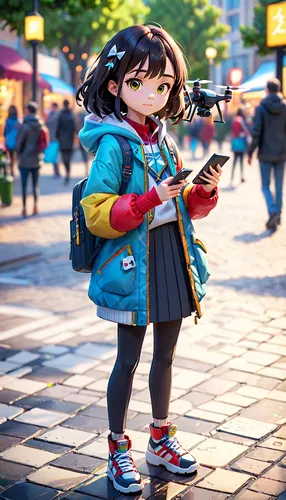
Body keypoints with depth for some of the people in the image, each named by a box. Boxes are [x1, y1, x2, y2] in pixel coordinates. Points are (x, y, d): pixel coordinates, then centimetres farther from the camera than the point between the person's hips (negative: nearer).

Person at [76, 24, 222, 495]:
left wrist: (206, 191, -4)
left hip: (173, 258, 7)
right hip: (132, 264, -7)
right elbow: (96, 214, -18)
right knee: (128, 359, 4)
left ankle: (161, 438, 34)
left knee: (165, 354, 17)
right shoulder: (113, 143, -13)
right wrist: (150, 200, -27)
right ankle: (118, 450, 21)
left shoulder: (163, 140, 8)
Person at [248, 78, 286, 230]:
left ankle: (273, 212, -16)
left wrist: (250, 152, -3)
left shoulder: (261, 108, -8)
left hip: (265, 154, -2)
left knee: (266, 185, 4)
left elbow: (256, 133, -11)